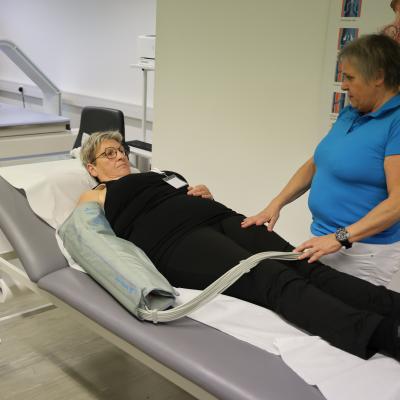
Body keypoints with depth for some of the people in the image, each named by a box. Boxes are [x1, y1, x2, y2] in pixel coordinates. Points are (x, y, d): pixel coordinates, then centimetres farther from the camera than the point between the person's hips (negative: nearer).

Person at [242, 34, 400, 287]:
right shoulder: (349, 114, 8)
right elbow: (315, 164, 14)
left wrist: (340, 237, -28)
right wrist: (277, 204, 2)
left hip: (364, 251, -7)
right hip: (327, 239, 8)